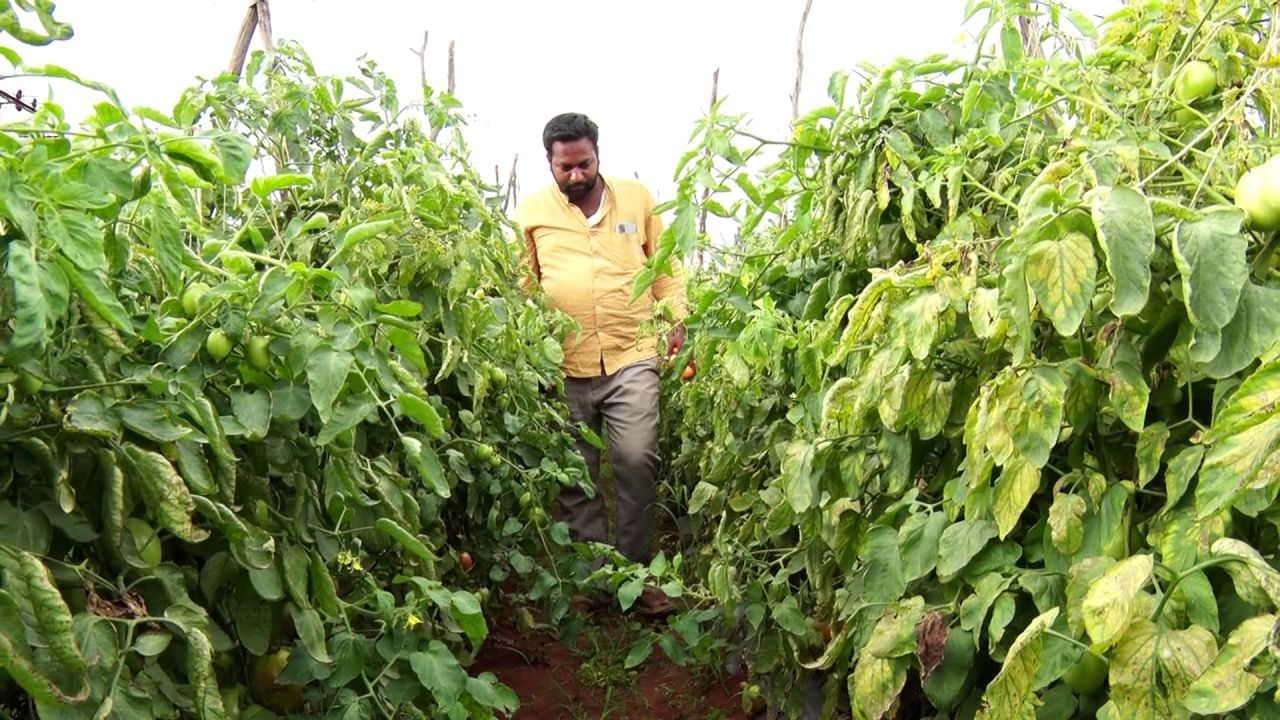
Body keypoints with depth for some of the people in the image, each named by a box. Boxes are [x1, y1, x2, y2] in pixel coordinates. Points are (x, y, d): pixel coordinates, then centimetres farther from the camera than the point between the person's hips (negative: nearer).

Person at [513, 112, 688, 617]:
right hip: (563, 365, 1)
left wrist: (676, 319, 5)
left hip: (632, 357, -1)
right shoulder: (532, 212, 7)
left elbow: (665, 266, 15)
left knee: (637, 461, -9)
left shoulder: (636, 198, 9)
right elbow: (521, 284, 11)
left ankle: (636, 571, 8)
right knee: (576, 475, 8)